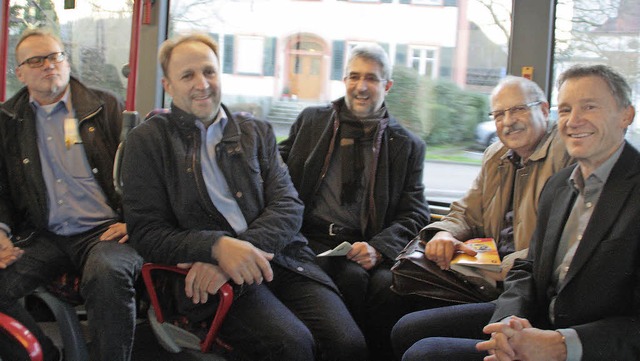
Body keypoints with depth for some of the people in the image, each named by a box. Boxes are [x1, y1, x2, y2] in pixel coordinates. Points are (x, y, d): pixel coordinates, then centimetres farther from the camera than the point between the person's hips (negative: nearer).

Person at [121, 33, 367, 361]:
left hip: (279, 257, 4)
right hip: (215, 274, -3)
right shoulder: (147, 141, 8)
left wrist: (245, 247, -15)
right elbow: (147, 233, -1)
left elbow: (289, 207, 6)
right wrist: (218, 247, -19)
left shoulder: (258, 132, 17)